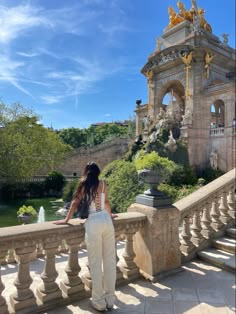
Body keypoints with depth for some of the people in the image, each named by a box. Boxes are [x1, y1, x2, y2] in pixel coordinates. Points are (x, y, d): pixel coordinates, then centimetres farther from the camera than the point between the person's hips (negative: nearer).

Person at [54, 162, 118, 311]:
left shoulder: (83, 185, 4)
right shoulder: (103, 184, 12)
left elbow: (75, 203, 6)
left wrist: (66, 220, 19)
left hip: (93, 223, -3)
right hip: (106, 221, 4)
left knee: (96, 263, 7)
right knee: (110, 261, 11)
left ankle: (99, 302, 18)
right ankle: (110, 298, 24)